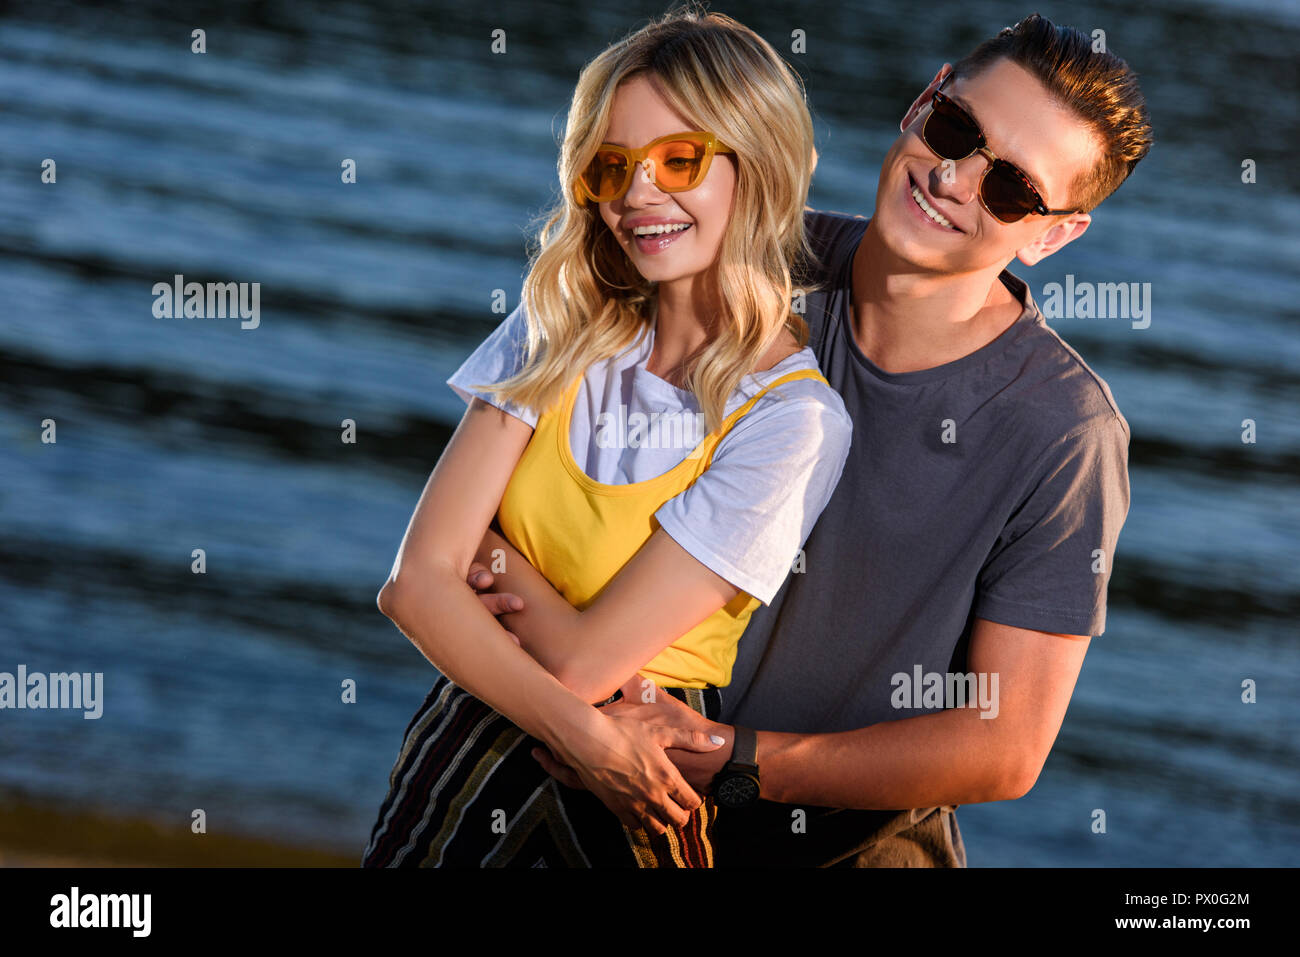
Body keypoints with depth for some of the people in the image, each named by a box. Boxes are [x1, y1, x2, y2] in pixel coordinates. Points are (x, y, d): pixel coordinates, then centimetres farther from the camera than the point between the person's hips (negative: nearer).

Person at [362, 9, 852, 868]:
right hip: (465, 741, 5)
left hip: (620, 798, -4)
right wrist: (583, 733, -23)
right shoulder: (563, 332, -2)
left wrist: (488, 558, -3)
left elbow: (579, 661, -19)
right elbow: (421, 579, -12)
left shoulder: (794, 419, -18)